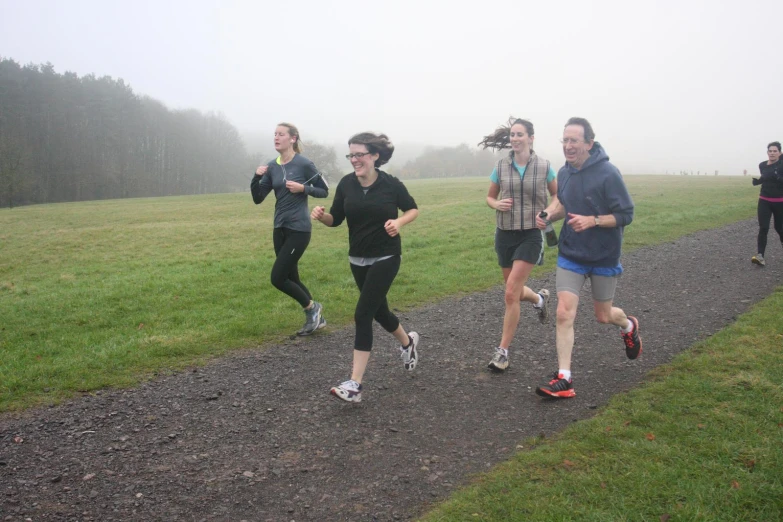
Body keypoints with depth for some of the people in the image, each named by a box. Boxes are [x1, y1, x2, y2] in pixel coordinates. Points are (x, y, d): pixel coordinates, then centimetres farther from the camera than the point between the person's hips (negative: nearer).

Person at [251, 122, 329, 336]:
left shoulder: (304, 164, -10)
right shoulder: (272, 167, 6)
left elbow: (324, 191, -3)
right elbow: (258, 198, 5)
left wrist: (303, 188, -18)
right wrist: (257, 177, -11)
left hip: (299, 229, -7)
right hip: (280, 229, 7)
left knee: (277, 278, -8)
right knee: (291, 278, 12)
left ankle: (312, 308, 15)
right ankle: (316, 317, 28)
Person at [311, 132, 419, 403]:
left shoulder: (391, 184, -11)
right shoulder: (346, 184, -3)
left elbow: (413, 209, 3)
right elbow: (335, 219, 4)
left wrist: (399, 222, -17)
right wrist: (321, 215, -18)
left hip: (386, 257, -5)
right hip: (358, 259, 5)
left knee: (363, 314, -12)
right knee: (378, 310, 18)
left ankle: (355, 384, -8)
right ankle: (407, 342, 50)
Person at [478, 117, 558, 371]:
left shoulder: (544, 166, -5)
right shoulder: (501, 166, 0)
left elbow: (557, 194, 9)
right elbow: (489, 197, 11)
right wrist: (496, 204, -12)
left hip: (531, 235, -3)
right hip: (505, 234, 4)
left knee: (511, 294, -12)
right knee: (515, 290, 15)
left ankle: (503, 351, -1)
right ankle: (539, 298, 52)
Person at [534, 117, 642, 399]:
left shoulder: (608, 173, -18)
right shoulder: (564, 172, -1)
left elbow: (626, 215, -15)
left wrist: (593, 220, -29)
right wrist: (549, 213, -5)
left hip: (604, 258, -3)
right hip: (570, 256, 4)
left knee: (603, 315, 13)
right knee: (564, 314, -7)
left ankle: (629, 326, 51)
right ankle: (564, 379, 0)